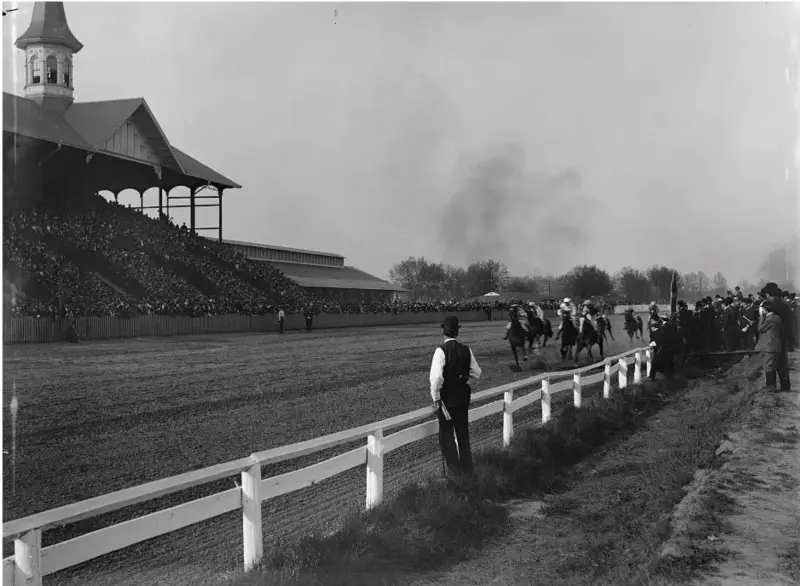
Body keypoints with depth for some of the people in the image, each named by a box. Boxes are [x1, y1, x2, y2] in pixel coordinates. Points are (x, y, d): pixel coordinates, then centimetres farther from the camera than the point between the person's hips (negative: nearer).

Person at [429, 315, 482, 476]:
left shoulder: (441, 350, -19)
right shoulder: (466, 349, -3)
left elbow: (436, 377, -25)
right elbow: (476, 373, 5)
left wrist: (436, 398, -14)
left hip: (447, 396, -5)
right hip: (463, 394, 5)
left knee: (446, 433, 10)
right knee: (463, 431, 19)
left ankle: (454, 467, 12)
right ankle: (466, 465, 29)